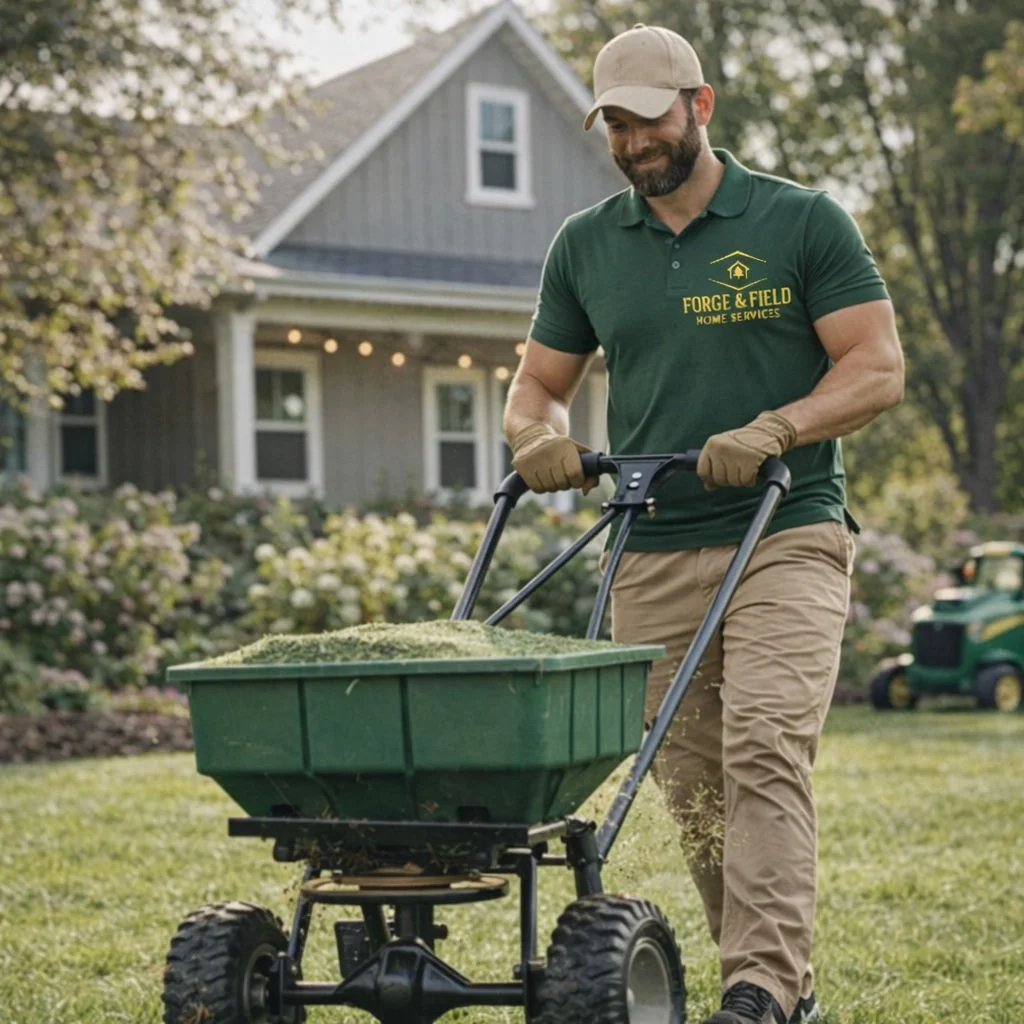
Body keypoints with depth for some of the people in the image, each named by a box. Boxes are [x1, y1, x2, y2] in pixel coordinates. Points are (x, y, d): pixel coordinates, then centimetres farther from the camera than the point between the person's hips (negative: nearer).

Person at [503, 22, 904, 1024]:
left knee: (765, 750, -19)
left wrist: (772, 430, -19)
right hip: (651, 557, 4)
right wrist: (538, 434, -8)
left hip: (786, 539, -4)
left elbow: (877, 368, -3)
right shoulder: (584, 246, 11)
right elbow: (537, 385, 16)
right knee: (693, 783, 5)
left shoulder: (803, 221, 1)